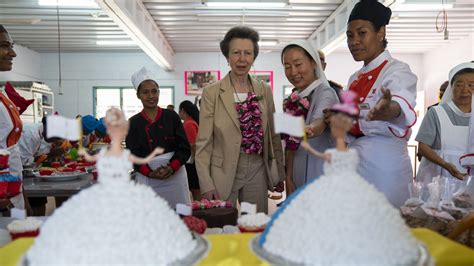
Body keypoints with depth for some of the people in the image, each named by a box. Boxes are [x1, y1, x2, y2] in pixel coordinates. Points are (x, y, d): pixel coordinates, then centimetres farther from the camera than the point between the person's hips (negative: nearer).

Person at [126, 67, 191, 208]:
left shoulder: (171, 116, 4)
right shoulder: (133, 123, 4)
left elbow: (185, 148, 1)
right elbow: (133, 155, 1)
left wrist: (171, 168, -15)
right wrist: (150, 173, -16)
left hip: (175, 176, 0)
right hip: (147, 179, 0)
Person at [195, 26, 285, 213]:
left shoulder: (265, 90, 5)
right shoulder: (211, 92, -5)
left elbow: (273, 134, 11)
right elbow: (203, 142, -5)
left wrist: (279, 173, 9)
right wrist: (206, 184, -11)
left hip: (257, 171, 3)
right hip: (223, 173, -3)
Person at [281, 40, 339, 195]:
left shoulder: (325, 93, -13)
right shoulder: (294, 98, 7)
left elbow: (320, 121, -34)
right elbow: (290, 144, 10)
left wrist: (310, 130, -55)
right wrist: (288, 177, 6)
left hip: (320, 174, -6)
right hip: (297, 174, 7)